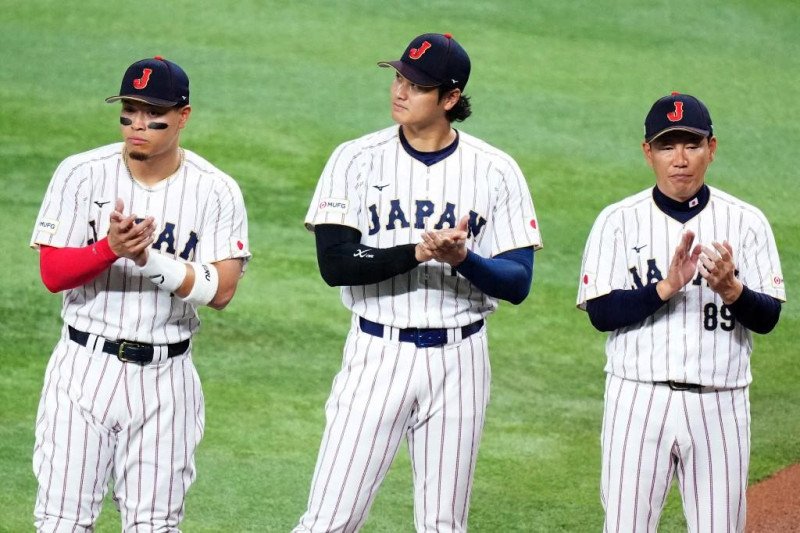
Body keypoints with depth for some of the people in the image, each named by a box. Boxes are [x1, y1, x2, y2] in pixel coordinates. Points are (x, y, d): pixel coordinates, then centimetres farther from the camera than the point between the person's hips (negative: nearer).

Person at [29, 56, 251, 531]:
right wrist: (110, 249, -26)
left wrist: (149, 258, -23)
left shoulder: (217, 192, -2)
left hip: (165, 376, 0)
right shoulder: (82, 175, -3)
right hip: (87, 366, 0)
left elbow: (221, 290, -11)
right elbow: (52, 273, -7)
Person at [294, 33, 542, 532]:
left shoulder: (496, 170, 1)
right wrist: (418, 252, -23)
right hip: (377, 354, -1)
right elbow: (334, 263, -11)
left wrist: (463, 258, -22)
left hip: (458, 360, 1)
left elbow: (518, 282, -3)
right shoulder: (357, 159, -1)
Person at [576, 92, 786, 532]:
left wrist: (730, 289, -22)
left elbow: (768, 318, -1)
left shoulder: (746, 222, 3)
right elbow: (600, 312, -7)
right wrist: (666, 287, -20)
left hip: (720, 406, 1)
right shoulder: (618, 221, 0)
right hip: (639, 398, -1)